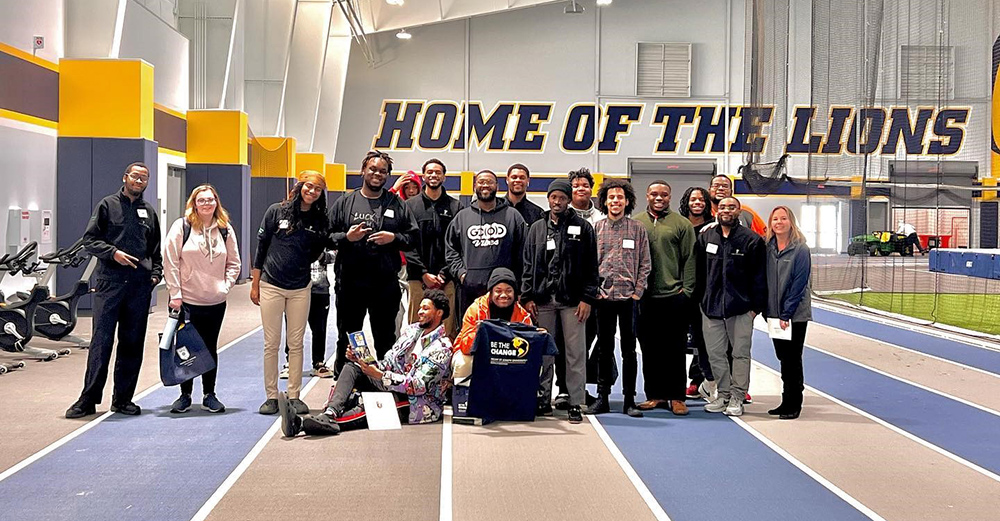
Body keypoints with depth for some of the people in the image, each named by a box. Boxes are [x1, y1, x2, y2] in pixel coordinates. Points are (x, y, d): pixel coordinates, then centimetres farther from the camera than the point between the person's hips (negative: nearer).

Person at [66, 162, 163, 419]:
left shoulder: (149, 212, 16)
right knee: (101, 341, -6)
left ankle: (123, 398, 13)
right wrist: (113, 253, -13)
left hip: (140, 285, 4)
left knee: (132, 344, 6)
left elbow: (156, 249, 22)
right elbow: (89, 239, 2)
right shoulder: (108, 205, 5)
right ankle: (88, 399, -1)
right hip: (109, 282, -4)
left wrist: (156, 273, 7)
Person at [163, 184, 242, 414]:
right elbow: (170, 262, -5)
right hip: (187, 301, -2)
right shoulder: (181, 226, -3)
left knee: (210, 349, 9)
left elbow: (234, 263, 13)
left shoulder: (225, 229, 6)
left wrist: (225, 286, -1)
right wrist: (175, 294, -8)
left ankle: (209, 395, 19)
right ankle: (185, 395, 15)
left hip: (216, 302, 2)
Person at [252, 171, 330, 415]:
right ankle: (271, 396, 10)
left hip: (301, 289, 2)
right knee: (272, 344, 2)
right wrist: (255, 285, 0)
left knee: (296, 344, 6)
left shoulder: (320, 220, 5)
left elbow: (316, 253, 9)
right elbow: (261, 247, 1)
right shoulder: (276, 211, -2)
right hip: (271, 286, -2)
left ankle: (294, 396, 13)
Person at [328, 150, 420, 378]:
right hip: (350, 282, -1)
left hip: (386, 282, 1)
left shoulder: (397, 205, 8)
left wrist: (394, 238, -10)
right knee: (347, 336, 8)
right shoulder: (345, 203, 5)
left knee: (386, 337, 10)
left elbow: (413, 237, 7)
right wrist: (346, 237, -14)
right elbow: (327, 236, 4)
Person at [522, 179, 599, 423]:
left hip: (572, 300, -3)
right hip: (543, 300, 3)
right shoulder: (537, 228, 13)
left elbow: (591, 266, 1)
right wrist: (527, 297, 3)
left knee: (575, 352, -2)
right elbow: (529, 265, 12)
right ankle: (543, 399, 15)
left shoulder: (582, 228, 4)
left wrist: (587, 299, -7)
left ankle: (576, 403, 3)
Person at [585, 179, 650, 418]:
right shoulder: (596, 228, 6)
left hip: (628, 297, -1)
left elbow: (644, 264, 5)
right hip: (603, 297, 1)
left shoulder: (637, 229, 5)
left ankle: (629, 400, 8)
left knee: (629, 350, 3)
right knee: (604, 349, 8)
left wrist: (637, 292, -4)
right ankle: (602, 397, 15)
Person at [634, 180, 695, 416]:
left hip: (674, 297, -2)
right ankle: (654, 395, 17)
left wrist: (686, 289, -5)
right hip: (645, 297, 2)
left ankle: (676, 397, 8)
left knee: (675, 349, 1)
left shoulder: (682, 224, 5)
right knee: (650, 349, 7)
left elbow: (690, 259, 2)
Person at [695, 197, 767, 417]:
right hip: (711, 306, 3)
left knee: (740, 353, 2)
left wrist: (757, 306, -6)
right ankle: (723, 393, 19)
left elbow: (759, 276, -2)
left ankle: (737, 397, 10)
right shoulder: (705, 238, 9)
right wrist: (698, 299, 9)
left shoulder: (752, 240, -2)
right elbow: (699, 272, 14)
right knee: (714, 353, 7)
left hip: (741, 307, -3)